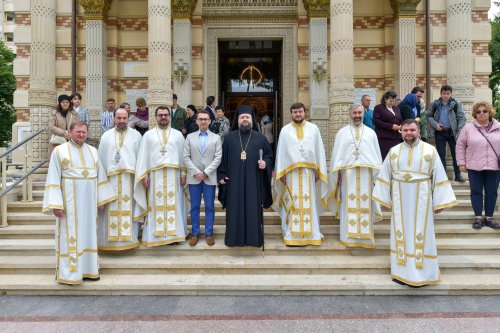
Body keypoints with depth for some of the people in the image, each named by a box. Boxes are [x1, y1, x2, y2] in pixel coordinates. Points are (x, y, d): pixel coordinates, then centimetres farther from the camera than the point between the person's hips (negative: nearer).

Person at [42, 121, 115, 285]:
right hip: (69, 200, -4)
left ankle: (88, 268, 16)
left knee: (88, 232, 8)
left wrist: (101, 199, 8)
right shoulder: (59, 151, -1)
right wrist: (55, 204, -14)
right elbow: (53, 179, -6)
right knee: (69, 234, -1)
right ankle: (69, 272, 6)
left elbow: (100, 176, 12)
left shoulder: (93, 151, 10)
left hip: (88, 200, 4)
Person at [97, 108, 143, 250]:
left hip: (130, 177, -1)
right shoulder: (106, 136, 12)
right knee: (111, 209, 2)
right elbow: (101, 158, 10)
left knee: (128, 207, 1)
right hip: (110, 177, 1)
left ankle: (130, 236, 9)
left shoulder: (136, 135, 8)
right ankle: (110, 237, 9)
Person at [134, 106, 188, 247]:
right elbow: (143, 156, 3)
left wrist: (183, 173, -2)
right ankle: (155, 235, 8)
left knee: (174, 204, 3)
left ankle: (173, 233, 10)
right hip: (155, 175, 0)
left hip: (173, 176, 1)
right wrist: (144, 175, -5)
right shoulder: (148, 135, 7)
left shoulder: (178, 134, 9)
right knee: (156, 205, 3)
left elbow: (183, 155, 6)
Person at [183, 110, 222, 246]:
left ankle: (209, 234, 14)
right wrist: (196, 172, -10)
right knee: (194, 207, 6)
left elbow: (218, 158, -3)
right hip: (194, 177, 1)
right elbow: (186, 157, 2)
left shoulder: (216, 138, 5)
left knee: (209, 207, 4)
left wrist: (205, 173, -11)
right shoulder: (190, 137, 9)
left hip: (209, 178, -1)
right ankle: (195, 234, 16)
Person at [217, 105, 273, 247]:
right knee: (235, 209, 4)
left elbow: (269, 155, 9)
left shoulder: (260, 138, 5)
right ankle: (234, 238, 14)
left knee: (253, 208, 3)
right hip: (234, 180, 0)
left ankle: (254, 238, 14)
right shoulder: (229, 137, 6)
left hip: (253, 181, 0)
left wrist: (265, 163, -12)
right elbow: (222, 157, 6)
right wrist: (221, 175, 0)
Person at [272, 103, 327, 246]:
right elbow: (281, 152, 3)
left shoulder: (313, 129, 6)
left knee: (309, 202, 4)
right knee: (292, 203, 3)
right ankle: (291, 233, 9)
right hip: (291, 171, 0)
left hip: (308, 171, 1)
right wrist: (281, 173, -2)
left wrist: (319, 170, 2)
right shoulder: (285, 130, 4)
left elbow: (319, 151, 6)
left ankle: (309, 233, 12)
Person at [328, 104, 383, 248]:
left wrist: (377, 174, 3)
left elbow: (377, 155, 11)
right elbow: (337, 154, 6)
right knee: (348, 205, -1)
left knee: (365, 204, 2)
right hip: (347, 173, -1)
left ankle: (365, 236, 10)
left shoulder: (371, 133, 12)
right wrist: (338, 174, -2)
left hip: (366, 173, 1)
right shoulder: (342, 132, 9)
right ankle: (349, 236, 5)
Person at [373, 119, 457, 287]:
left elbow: (439, 177, -2)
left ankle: (420, 272, 12)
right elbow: (385, 176, 8)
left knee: (421, 233, 2)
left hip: (421, 199, -2)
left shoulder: (430, 151, 0)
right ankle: (402, 271, 17)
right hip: (399, 199, 2)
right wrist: (385, 199, 5)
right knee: (400, 232, 7)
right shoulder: (394, 151, 6)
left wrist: (439, 202, -5)